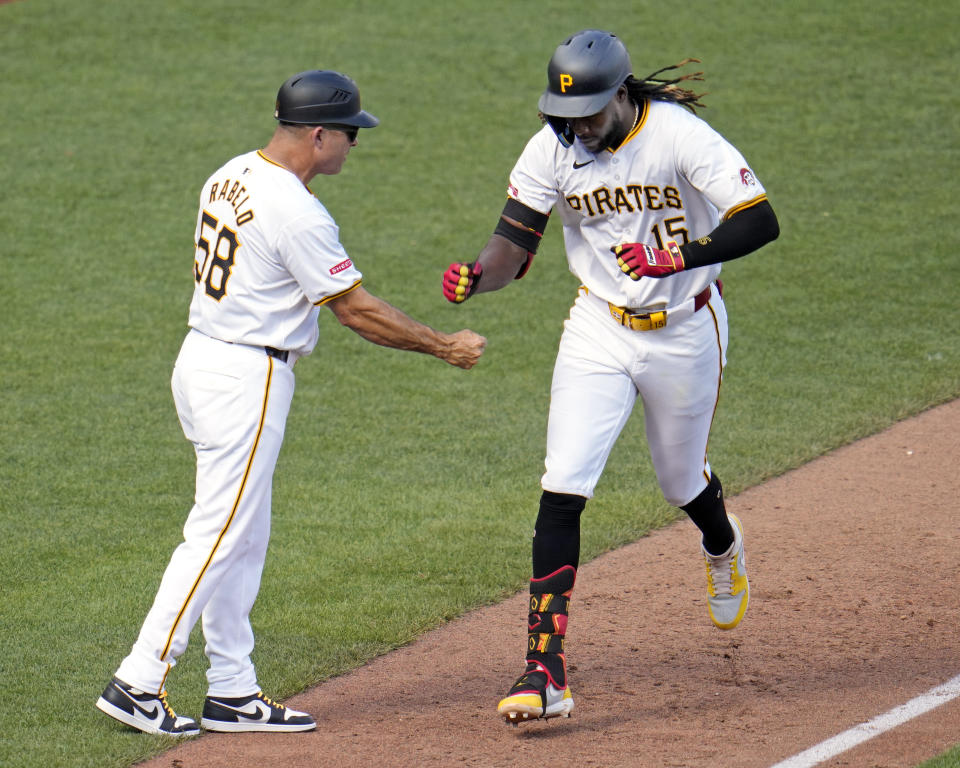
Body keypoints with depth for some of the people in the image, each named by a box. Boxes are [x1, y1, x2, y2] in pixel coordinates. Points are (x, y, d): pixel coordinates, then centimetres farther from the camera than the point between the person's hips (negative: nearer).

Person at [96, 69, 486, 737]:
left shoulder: (230, 177, 8)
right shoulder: (296, 213, -20)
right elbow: (357, 309, -16)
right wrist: (444, 347, -7)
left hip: (201, 356, 10)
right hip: (247, 380, -10)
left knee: (243, 537, 13)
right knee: (220, 536, -6)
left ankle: (234, 692, 15)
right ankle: (138, 682, -7)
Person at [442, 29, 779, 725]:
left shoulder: (679, 135, -22)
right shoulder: (553, 148, -11)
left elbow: (760, 222, -27)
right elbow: (514, 245, -12)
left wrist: (674, 258, -40)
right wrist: (476, 276, -35)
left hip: (686, 330, -2)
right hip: (599, 333, 2)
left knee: (682, 483, 17)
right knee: (561, 493, -13)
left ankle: (722, 545, 58)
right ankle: (546, 672, -14)